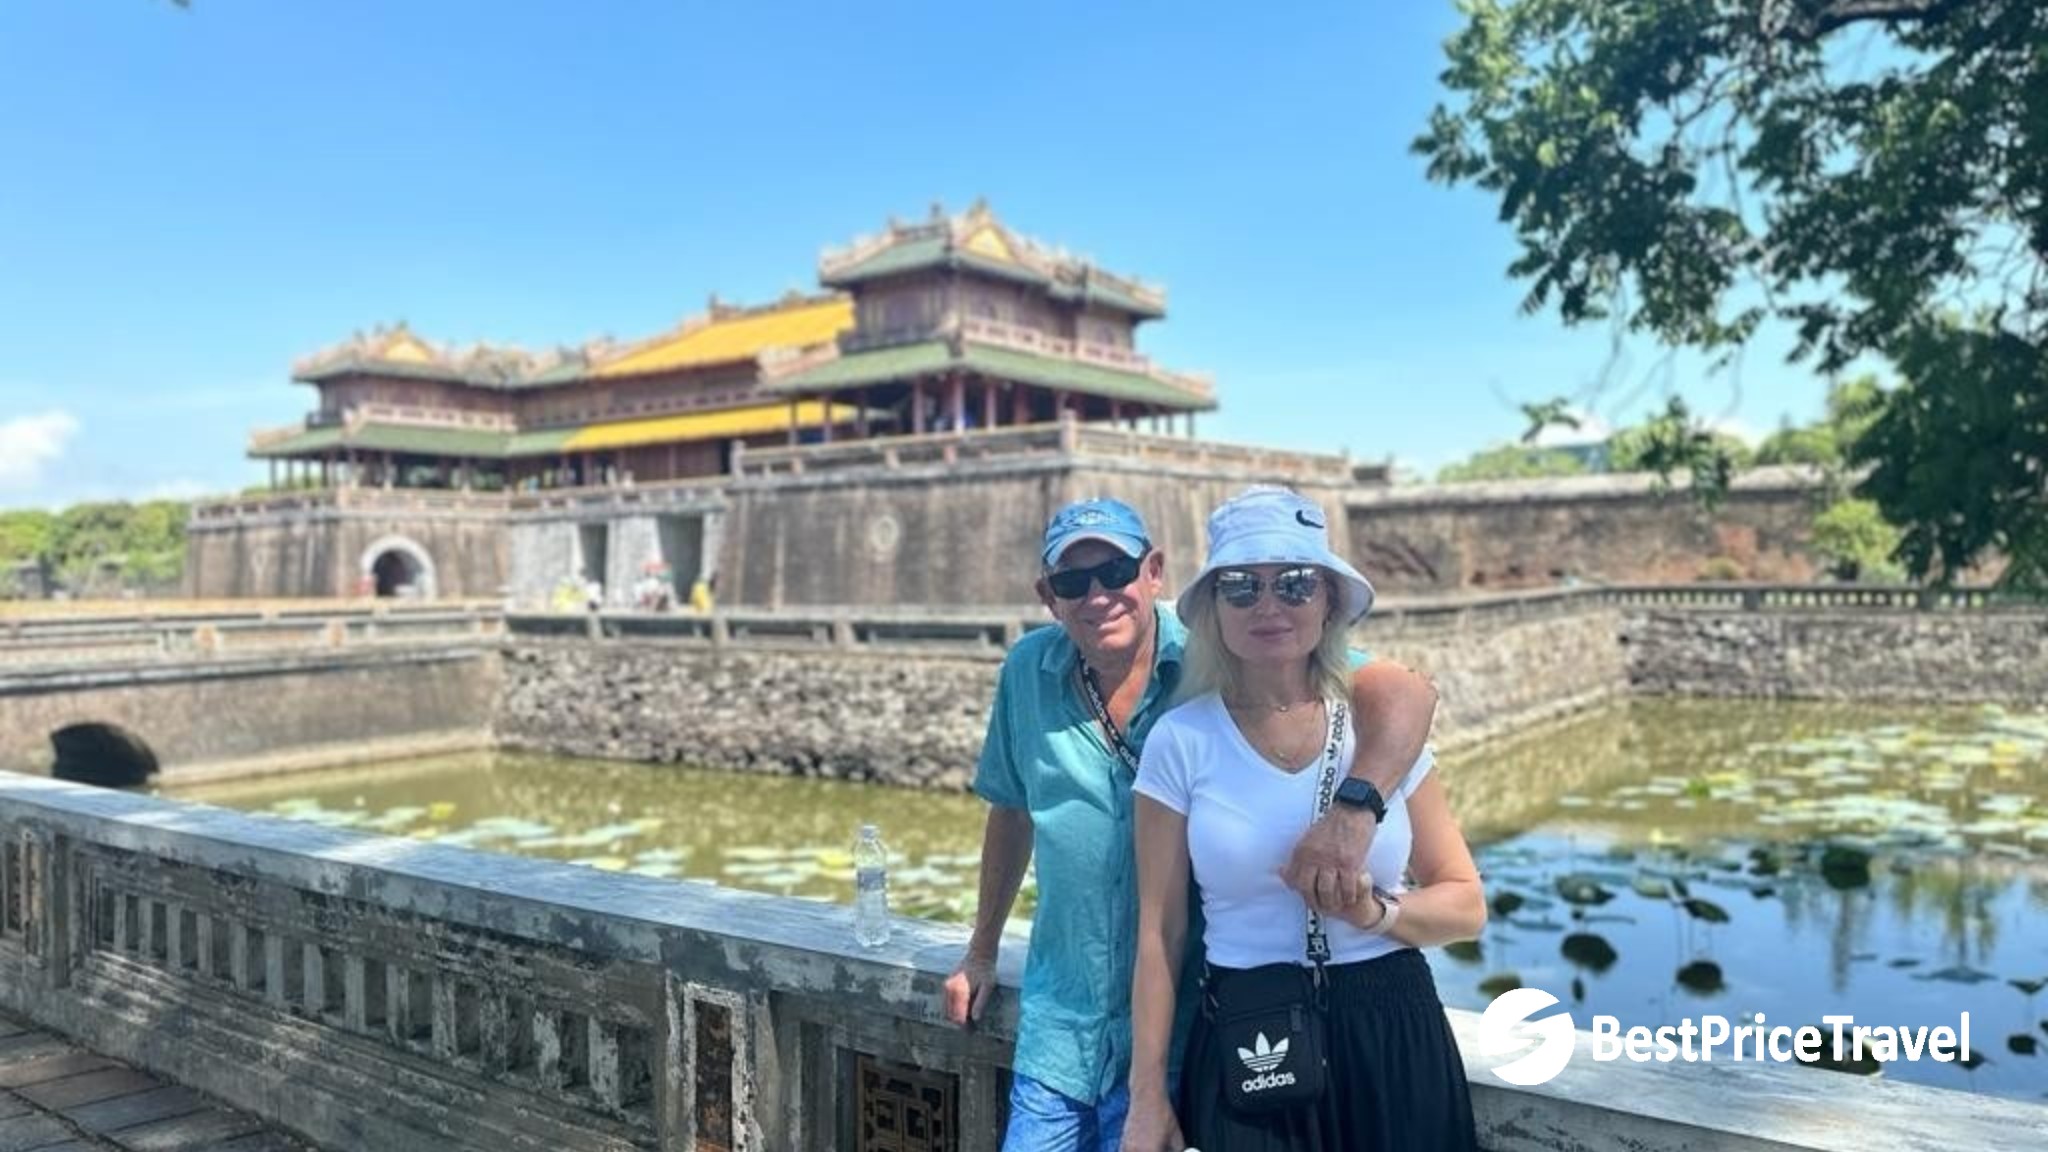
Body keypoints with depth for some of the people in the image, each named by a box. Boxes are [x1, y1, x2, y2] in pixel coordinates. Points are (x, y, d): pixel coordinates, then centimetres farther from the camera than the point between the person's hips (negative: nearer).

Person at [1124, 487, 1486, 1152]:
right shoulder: (1181, 741, -7)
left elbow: (1465, 906, 3)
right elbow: (1159, 932, -3)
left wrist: (1374, 912, -16)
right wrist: (1148, 1096, -3)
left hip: (1392, 1038, 2)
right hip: (1246, 1048, -1)